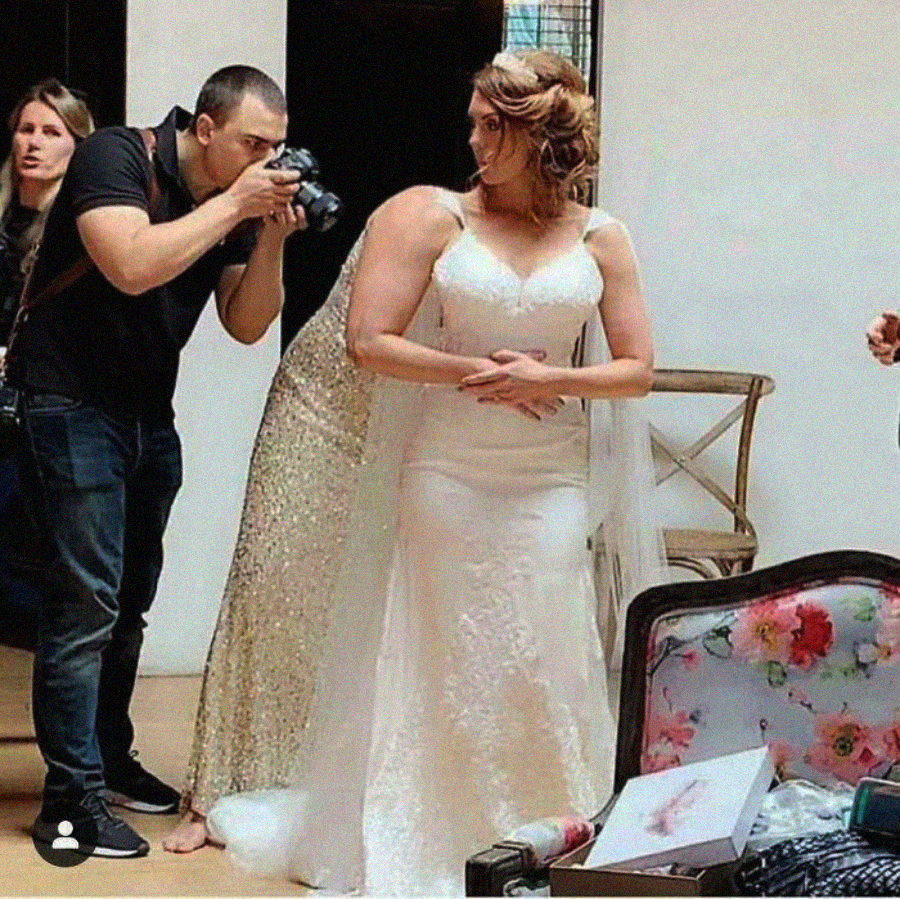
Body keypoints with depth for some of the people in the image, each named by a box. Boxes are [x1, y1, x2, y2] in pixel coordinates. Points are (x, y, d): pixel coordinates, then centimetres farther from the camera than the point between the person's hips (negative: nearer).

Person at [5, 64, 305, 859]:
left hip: (149, 416, 8)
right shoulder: (115, 158, -15)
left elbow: (247, 325, 5)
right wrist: (233, 205, -24)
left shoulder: (239, 203, 5)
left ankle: (110, 760, 27)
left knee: (129, 600, 13)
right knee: (88, 601, -11)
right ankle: (72, 800, -7)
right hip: (71, 405, -7)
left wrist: (271, 239, -11)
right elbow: (133, 265, -31)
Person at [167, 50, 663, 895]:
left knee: (545, 662, 1)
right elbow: (369, 342, -7)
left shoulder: (601, 240, 2)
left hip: (552, 483, 1)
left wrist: (548, 379, -12)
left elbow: (636, 368, 4)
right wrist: (475, 372, -15)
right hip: (446, 472, -1)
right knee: (448, 660, 4)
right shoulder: (438, 217, -3)